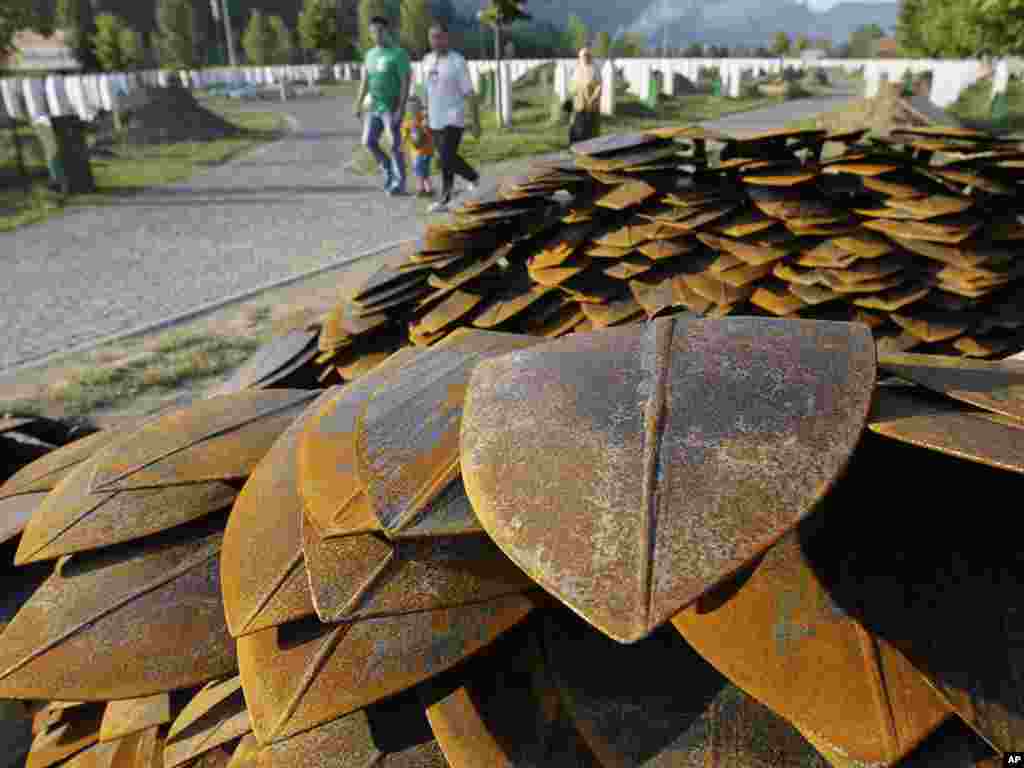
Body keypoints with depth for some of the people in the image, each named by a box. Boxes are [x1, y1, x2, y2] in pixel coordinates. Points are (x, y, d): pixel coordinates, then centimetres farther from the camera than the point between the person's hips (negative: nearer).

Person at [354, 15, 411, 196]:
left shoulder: (398, 53, -7)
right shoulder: (370, 54, 13)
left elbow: (406, 82, -12)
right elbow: (365, 81, 15)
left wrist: (401, 108, -20)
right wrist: (359, 105, 7)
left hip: (392, 108, -6)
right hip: (375, 107, 7)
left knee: (395, 146, -4)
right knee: (368, 142, 4)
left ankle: (399, 184, 5)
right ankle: (388, 171, 22)